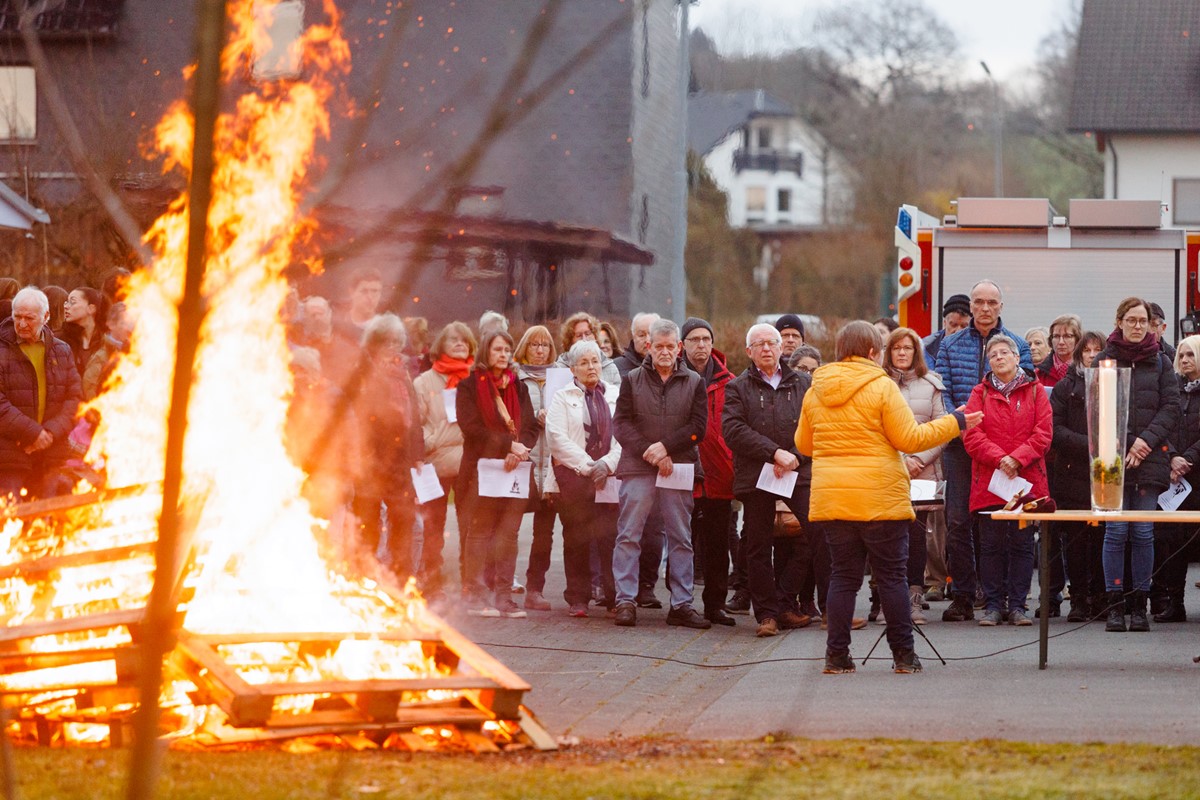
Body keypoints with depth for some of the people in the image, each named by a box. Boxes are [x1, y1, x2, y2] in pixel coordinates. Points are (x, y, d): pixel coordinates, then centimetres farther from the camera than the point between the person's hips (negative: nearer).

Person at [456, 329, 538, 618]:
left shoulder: (517, 387, 17)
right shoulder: (469, 386, 3)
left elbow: (531, 426, 9)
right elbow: (472, 426, -9)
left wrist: (519, 449, -11)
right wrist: (508, 445, -16)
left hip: (514, 468, 4)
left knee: (508, 535, 1)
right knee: (480, 533, -5)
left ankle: (503, 596, 1)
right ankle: (476, 596, -4)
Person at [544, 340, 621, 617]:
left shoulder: (615, 396, 15)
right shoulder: (562, 398, 8)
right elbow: (557, 438, -3)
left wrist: (607, 463, -8)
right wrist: (587, 465, -10)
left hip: (609, 476, 1)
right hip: (573, 477, -1)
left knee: (610, 537, -7)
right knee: (576, 539, -1)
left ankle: (614, 597, -3)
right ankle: (577, 599, 4)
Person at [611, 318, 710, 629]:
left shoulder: (694, 383, 10)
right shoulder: (633, 380, 8)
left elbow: (699, 426, 1)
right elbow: (622, 423, 0)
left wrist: (665, 447, -12)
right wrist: (650, 453, -12)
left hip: (679, 468, 1)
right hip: (637, 468, -1)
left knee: (680, 539, 4)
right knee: (629, 535, -5)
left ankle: (681, 604, 7)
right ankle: (625, 600, -3)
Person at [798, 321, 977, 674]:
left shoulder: (816, 390, 7)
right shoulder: (881, 386, -8)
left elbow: (803, 444, 16)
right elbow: (909, 439, -8)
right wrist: (955, 423, 4)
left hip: (831, 496, 4)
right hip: (879, 498, -4)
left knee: (843, 576, 9)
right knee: (891, 576, 4)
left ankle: (836, 655, 4)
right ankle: (903, 655, 6)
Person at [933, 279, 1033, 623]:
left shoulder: (1018, 345, 7)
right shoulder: (951, 345, 11)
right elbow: (942, 390, 4)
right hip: (960, 443, 1)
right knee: (958, 520, -3)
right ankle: (962, 596, 1)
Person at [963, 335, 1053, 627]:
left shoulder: (1034, 391, 7)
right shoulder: (981, 393, 8)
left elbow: (1043, 433, -1)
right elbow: (971, 436, -3)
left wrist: (1017, 458, -15)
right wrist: (999, 458, -17)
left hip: (1026, 480, 0)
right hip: (989, 482, 0)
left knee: (1022, 543, 2)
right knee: (992, 544, 2)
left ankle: (1017, 604, 6)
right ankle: (993, 605, 7)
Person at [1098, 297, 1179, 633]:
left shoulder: (1160, 362, 10)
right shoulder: (1105, 360, 6)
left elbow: (1171, 407, 4)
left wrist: (1146, 440, -9)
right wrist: (1126, 445, -10)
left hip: (1150, 459, 1)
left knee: (1143, 533, 0)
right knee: (1116, 531, -4)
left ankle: (1139, 606, 5)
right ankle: (1115, 605, 0)